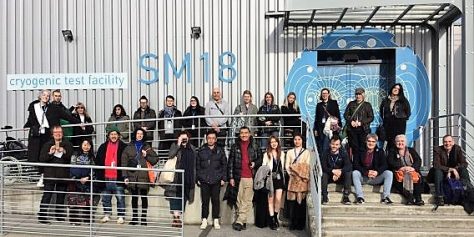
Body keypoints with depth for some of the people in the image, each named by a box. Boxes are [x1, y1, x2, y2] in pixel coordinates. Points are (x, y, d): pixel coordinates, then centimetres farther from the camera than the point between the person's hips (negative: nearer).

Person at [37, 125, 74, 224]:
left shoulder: (68, 145, 8)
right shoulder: (47, 145, 7)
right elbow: (41, 158, -1)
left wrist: (64, 152, -19)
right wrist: (50, 153, -16)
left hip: (63, 175, 2)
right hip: (50, 174, -1)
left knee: (61, 196, 9)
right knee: (47, 196, -3)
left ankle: (60, 216, 19)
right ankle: (42, 216, 3)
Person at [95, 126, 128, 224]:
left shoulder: (123, 147, 1)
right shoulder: (103, 147, 11)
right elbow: (97, 162, 13)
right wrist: (99, 175, 6)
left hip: (118, 178, -4)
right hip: (105, 178, 4)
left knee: (120, 198, 0)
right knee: (105, 198, 12)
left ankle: (121, 216, 8)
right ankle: (106, 215, 25)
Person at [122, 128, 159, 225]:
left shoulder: (147, 147, 10)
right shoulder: (129, 147, 8)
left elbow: (156, 159, 9)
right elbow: (124, 162, 3)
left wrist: (146, 156, -7)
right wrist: (125, 176, -4)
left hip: (144, 176, 0)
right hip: (132, 176, 1)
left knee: (144, 198, 2)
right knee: (134, 198, 8)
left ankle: (144, 218, 10)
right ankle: (134, 218, 17)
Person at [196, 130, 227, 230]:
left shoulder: (220, 150, 6)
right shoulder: (201, 150, 7)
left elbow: (224, 165, 7)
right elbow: (197, 165, 9)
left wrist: (223, 178, 1)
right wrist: (198, 178, 3)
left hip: (216, 180, 0)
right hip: (204, 180, 0)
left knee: (216, 200, 4)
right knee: (205, 200, 4)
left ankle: (216, 220, 15)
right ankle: (204, 220, 15)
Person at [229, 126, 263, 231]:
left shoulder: (255, 146, 9)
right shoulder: (235, 147, 8)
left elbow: (260, 158, 15)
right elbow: (230, 162, 6)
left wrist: (255, 163, -7)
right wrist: (231, 177, 0)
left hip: (250, 178, -1)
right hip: (238, 178, 1)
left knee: (247, 201, -5)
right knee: (239, 201, 4)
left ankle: (239, 222, -1)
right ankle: (243, 222, 13)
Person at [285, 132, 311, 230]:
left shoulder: (306, 152, 10)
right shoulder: (289, 152, 16)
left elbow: (307, 166, 2)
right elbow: (287, 165, 7)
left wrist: (302, 174, -12)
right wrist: (292, 173, -8)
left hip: (302, 179, -1)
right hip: (292, 178, 1)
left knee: (302, 201, -3)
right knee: (292, 201, -3)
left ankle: (300, 224, 4)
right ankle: (292, 224, 3)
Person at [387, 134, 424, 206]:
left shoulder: (411, 150, 21)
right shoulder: (392, 152, 17)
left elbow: (418, 160, 6)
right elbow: (391, 163, -1)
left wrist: (413, 168, -15)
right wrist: (402, 167, -17)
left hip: (412, 171, 1)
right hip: (399, 172, -1)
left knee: (417, 177, -33)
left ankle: (418, 198, -35)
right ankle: (409, 197, -38)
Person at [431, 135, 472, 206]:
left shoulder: (457, 148, -7)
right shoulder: (437, 150, -14)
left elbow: (464, 163, -13)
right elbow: (436, 165, -24)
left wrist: (454, 169, -27)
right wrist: (450, 169, -36)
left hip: (453, 173, 2)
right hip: (441, 174, -2)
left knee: (464, 170, -25)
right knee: (438, 171, -34)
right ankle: (439, 197, -36)